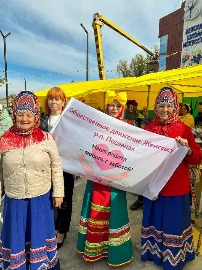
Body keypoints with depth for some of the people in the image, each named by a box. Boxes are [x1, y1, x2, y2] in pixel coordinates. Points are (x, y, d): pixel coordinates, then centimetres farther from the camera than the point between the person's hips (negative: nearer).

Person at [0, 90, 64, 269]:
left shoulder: (46, 138, -11)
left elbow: (56, 167, -5)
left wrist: (58, 193, -4)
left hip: (41, 198, -1)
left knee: (39, 234, 17)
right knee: (16, 236, 19)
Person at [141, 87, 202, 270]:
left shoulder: (184, 129, -6)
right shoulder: (148, 129, 1)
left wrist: (187, 149, -25)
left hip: (176, 188, -2)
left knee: (173, 221, 11)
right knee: (154, 219, 18)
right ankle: (153, 251, 42)